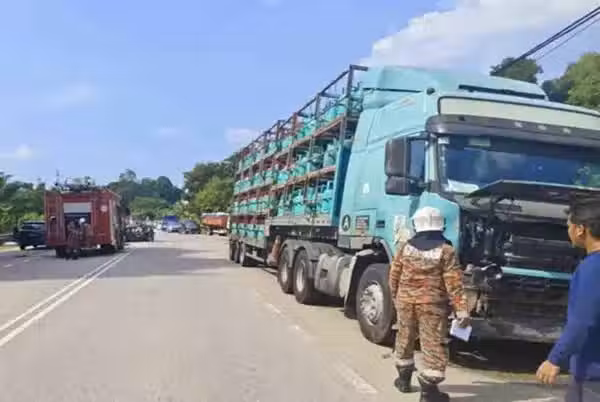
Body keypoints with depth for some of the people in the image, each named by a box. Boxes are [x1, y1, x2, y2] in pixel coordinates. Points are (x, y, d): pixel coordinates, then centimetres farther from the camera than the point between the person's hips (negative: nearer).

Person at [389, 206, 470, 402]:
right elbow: (454, 283, -13)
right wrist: (461, 309, -11)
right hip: (432, 304, -4)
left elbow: (394, 276, 6)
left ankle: (404, 379, 32)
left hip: (406, 301, 4)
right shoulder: (446, 250, -8)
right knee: (434, 345, 2)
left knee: (405, 339, 19)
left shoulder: (405, 247, 1)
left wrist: (396, 297, 22)